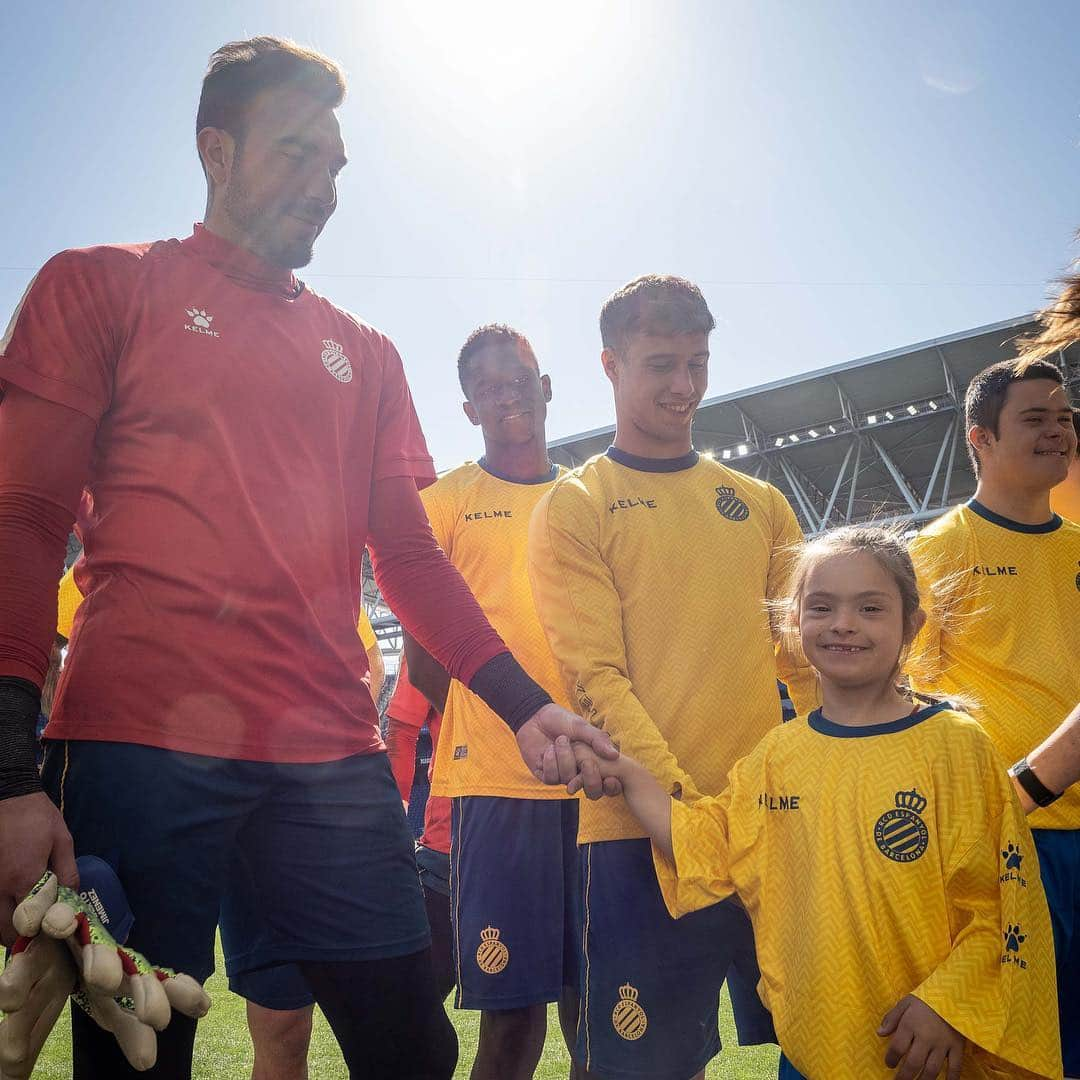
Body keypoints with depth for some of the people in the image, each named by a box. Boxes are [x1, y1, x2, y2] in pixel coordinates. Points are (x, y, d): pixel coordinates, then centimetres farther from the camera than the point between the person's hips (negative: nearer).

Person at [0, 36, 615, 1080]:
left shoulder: (363, 354, 19)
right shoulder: (101, 287, 8)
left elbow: (407, 553, 17)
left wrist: (524, 706, 5)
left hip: (331, 756, 4)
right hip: (140, 743, -3)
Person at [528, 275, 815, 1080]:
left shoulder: (759, 504, 15)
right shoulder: (575, 507, 2)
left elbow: (806, 654, 11)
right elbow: (595, 674, -8)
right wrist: (682, 801, -17)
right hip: (644, 832, -4)